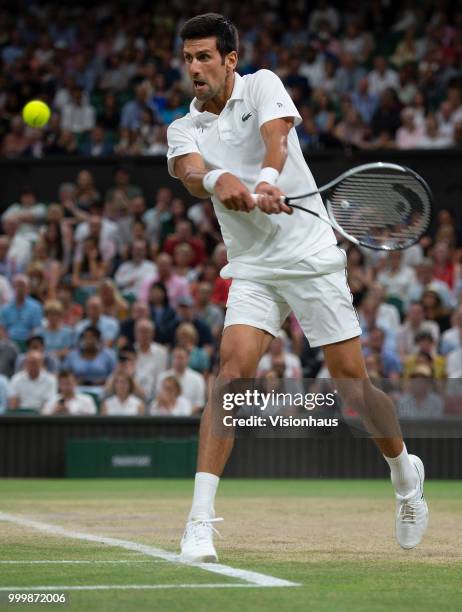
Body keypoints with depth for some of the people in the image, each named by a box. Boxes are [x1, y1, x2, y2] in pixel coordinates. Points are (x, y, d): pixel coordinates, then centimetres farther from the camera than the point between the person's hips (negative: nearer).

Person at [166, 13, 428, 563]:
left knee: (352, 381, 2)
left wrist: (266, 179, -45)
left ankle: (405, 472, 32)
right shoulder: (183, 129, 6)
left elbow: (276, 135, -23)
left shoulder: (262, 85, -2)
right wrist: (217, 179, -42)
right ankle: (200, 521, -21)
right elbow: (189, 171, -17)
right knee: (233, 366, -18)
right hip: (252, 270, 2)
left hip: (311, 258, -2)